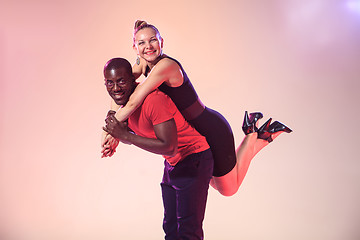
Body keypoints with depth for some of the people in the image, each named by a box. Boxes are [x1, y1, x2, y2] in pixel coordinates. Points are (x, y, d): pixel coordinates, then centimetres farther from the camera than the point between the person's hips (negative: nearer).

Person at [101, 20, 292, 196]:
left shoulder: (166, 65, -30)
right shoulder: (144, 63, -3)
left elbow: (133, 102, -33)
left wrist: (111, 132, -21)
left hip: (213, 131, -8)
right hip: (197, 133, 8)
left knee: (229, 189, 15)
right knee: (218, 185, 29)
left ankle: (254, 138, 20)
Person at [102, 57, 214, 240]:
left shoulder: (153, 99, -29)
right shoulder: (123, 100, -1)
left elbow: (169, 147, -33)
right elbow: (130, 138, 10)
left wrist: (125, 135, -31)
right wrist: (115, 128, -13)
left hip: (194, 160, -9)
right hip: (172, 163, 9)